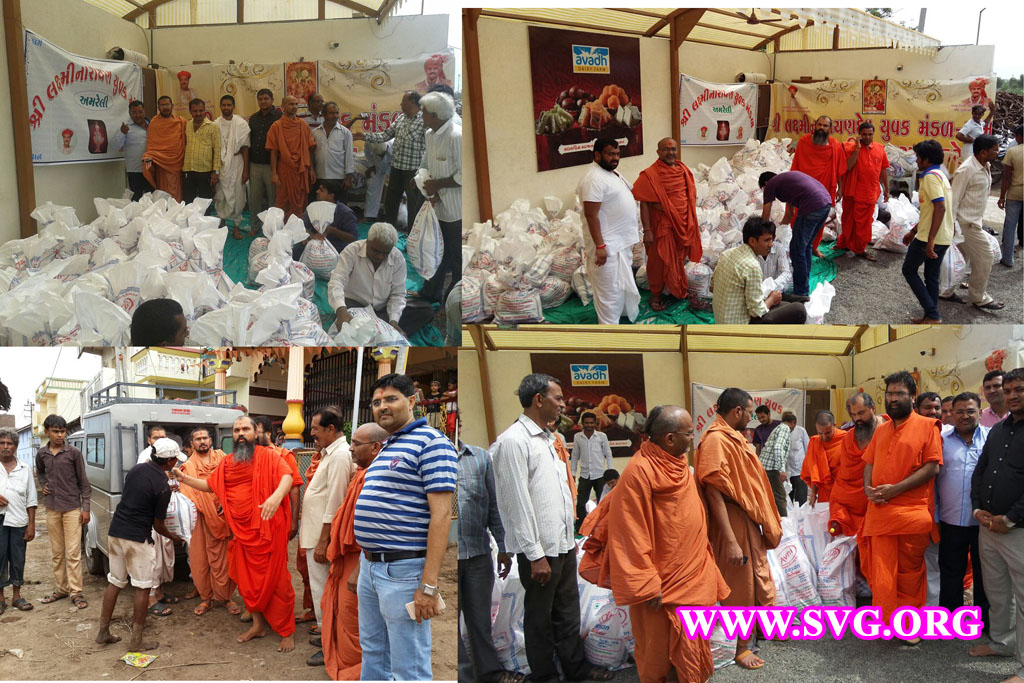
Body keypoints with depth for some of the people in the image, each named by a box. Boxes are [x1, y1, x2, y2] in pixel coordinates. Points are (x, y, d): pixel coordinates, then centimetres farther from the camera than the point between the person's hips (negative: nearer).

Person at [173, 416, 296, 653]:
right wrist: (184, 479, 15)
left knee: (275, 579, -1)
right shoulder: (227, 463, 13)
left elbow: (287, 476, -22)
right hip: (242, 531, 6)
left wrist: (277, 495, -40)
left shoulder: (267, 456, -7)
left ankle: (287, 631, 10)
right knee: (247, 580, 15)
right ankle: (259, 624, 32)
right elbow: (210, 484, 25)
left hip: (268, 529, -6)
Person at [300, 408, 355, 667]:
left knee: (323, 590, -2)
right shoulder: (331, 452, 14)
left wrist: (323, 542, -21)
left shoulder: (340, 456, -19)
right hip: (316, 533, 10)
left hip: (323, 535, -10)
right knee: (323, 589, 16)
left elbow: (334, 503, -22)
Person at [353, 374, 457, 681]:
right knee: (372, 654, 20)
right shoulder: (387, 448, 17)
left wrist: (429, 585, -24)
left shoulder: (430, 442, -13)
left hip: (403, 571, -9)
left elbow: (441, 515, -19)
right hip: (369, 566, 9)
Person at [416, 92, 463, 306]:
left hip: (455, 209, -8)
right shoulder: (430, 135, 6)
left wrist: (437, 185, -15)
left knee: (456, 257, 5)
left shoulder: (456, 137, -22)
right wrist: (431, 190, -4)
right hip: (438, 206, 8)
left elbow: (463, 175, -24)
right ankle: (431, 292, 37)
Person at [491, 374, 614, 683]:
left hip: (563, 544, 8)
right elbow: (517, 503, -19)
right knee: (540, 617, 9)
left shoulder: (548, 438, 11)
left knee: (568, 611, 20)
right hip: (540, 550, -8)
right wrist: (535, 555, -18)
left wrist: (569, 537, 15)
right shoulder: (513, 441, -17)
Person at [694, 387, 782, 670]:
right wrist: (730, 541, -27)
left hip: (752, 521, 9)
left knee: (760, 578, 22)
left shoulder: (734, 438, 9)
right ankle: (740, 647, 22)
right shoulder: (716, 440, -21)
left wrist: (767, 523, 16)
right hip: (734, 525, -9)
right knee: (741, 587, 6)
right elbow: (713, 492, -25)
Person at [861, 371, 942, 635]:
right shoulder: (881, 429, 16)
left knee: (910, 570, 6)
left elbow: (932, 466, -9)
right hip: (880, 510, 4)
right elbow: (869, 462, 20)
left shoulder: (927, 426, -1)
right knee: (881, 572, 2)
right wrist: (868, 487, -1)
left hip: (913, 511, -4)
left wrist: (895, 489, -15)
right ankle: (886, 622, 13)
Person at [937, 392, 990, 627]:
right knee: (950, 574, 11)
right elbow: (932, 478, 5)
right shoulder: (942, 440, 4)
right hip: (951, 520, 1)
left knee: (984, 573, 11)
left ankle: (985, 619, 26)